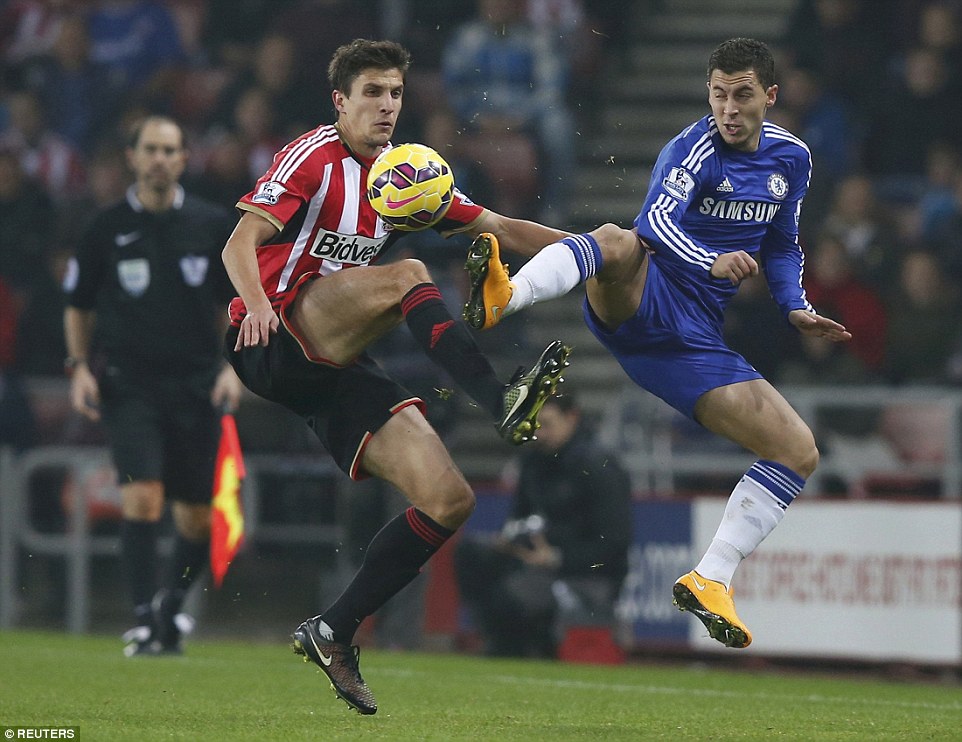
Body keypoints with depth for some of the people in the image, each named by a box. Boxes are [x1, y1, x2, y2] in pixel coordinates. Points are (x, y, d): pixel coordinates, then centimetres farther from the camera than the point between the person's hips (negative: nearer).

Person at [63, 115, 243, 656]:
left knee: (197, 519, 4)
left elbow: (235, 304, 12)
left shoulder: (214, 225, 4)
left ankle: (173, 600, 30)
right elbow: (79, 307, 13)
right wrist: (81, 366, 0)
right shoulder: (108, 229, 2)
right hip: (129, 383, -2)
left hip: (197, 387, 2)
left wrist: (234, 366, 0)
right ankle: (146, 621, -14)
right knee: (142, 497, -18)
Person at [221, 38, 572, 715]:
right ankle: (504, 403, -43)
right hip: (273, 344, -7)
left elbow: (499, 227, 16)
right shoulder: (316, 155, -3)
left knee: (448, 499, -6)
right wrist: (257, 303, -34)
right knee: (407, 275, -32)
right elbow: (242, 241, -14)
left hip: (336, 363, 7)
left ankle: (333, 634, 2)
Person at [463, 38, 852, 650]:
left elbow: (783, 245, 30)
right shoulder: (697, 147, -7)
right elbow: (657, 219, -24)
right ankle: (502, 296, -65)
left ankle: (710, 580, -2)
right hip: (643, 302, -6)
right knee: (617, 243, -40)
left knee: (799, 451, -4)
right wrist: (711, 263, -42)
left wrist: (796, 309, 12)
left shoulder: (791, 158, 14)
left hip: (695, 339, 6)